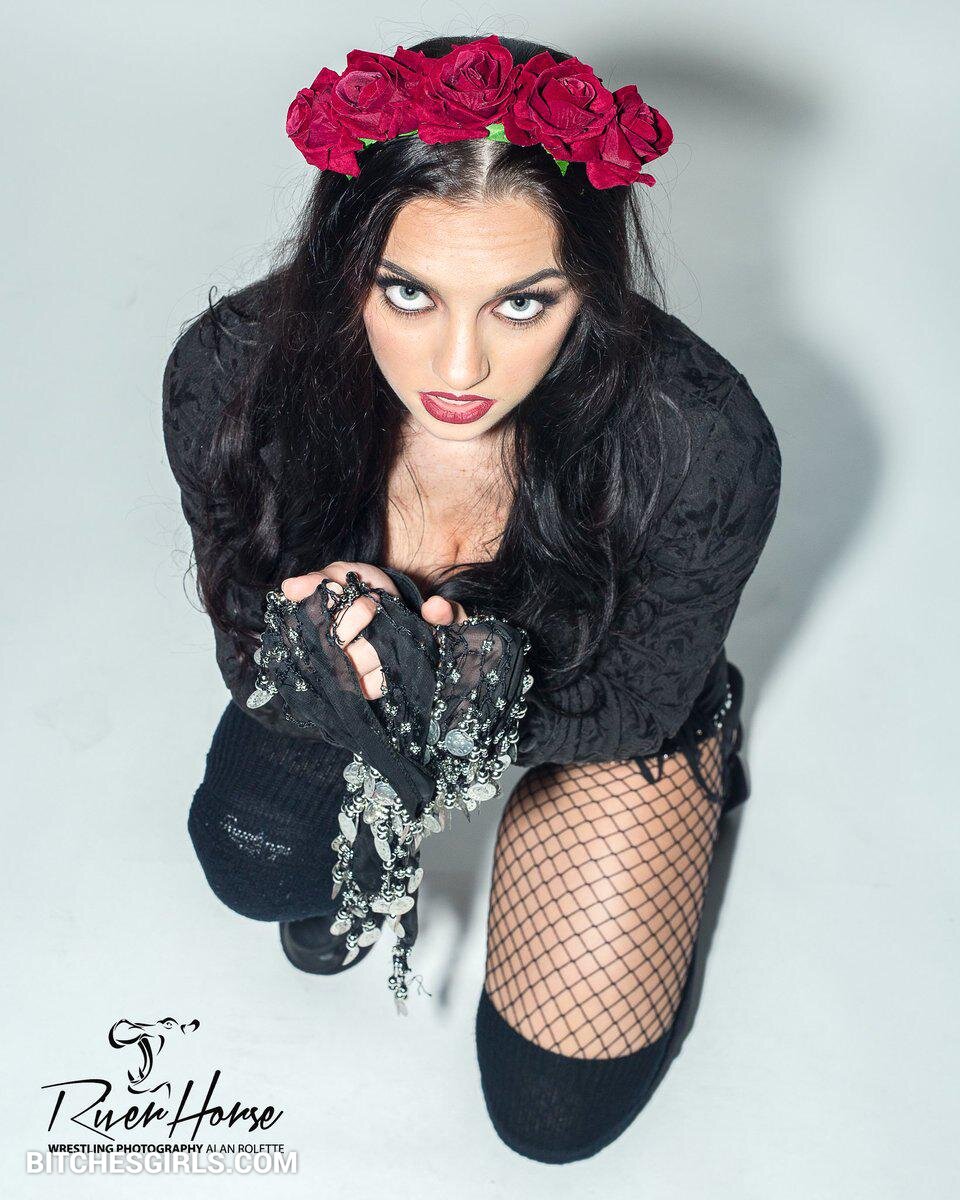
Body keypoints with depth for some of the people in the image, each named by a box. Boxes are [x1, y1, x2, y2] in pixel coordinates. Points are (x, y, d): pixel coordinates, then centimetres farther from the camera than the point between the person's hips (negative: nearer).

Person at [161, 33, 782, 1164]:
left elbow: (630, 704, -21)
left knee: (556, 1112, 3)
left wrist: (462, 694, -42)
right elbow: (245, 636, -15)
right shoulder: (230, 372, -30)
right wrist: (330, 657, -40)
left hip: (604, 709, -1)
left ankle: (704, 747, 24)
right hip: (346, 687, 2)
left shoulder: (702, 444, -37)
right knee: (257, 859, -27)